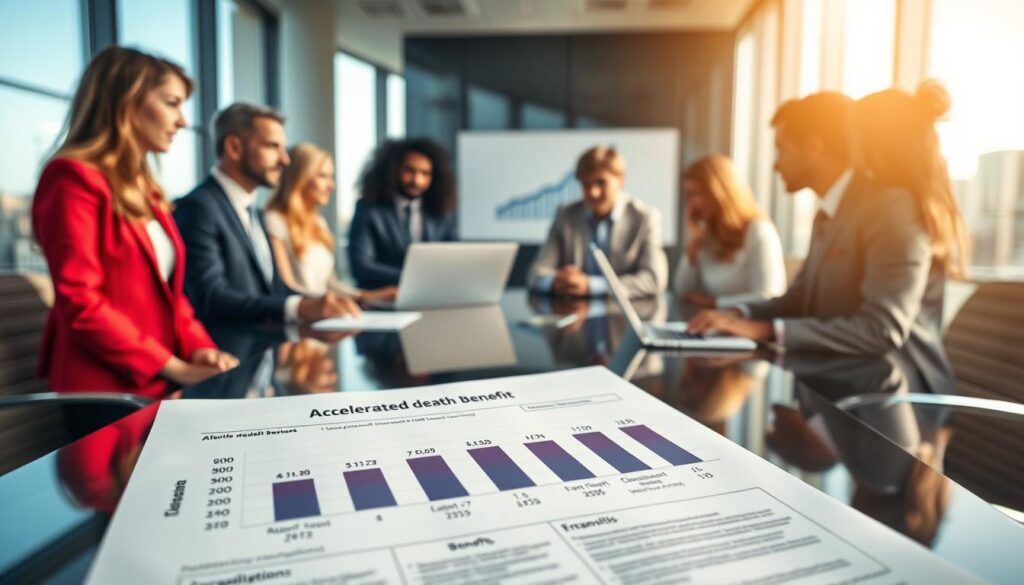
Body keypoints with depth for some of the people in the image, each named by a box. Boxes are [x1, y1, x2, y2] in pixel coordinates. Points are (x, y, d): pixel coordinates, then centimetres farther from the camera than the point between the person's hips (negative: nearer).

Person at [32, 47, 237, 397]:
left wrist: (198, 348, -2)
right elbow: (81, 304, -15)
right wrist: (177, 369, -16)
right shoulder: (73, 177, -7)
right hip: (102, 390, -7)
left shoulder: (143, 190, 18)